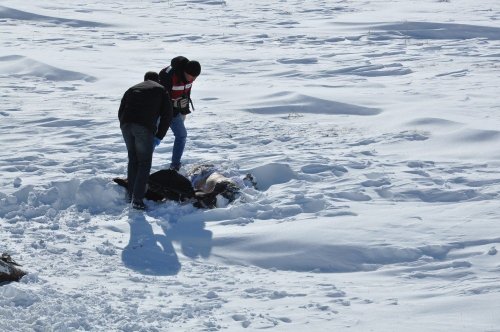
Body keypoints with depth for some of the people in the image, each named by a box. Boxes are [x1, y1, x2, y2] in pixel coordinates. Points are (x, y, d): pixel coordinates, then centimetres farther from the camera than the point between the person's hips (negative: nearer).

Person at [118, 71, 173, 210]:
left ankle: (131, 193, 25)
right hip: (145, 127, -4)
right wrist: (158, 137, 15)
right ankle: (137, 199, -6)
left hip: (126, 125, 4)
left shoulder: (132, 89, 30)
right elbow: (167, 115, 12)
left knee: (133, 159, 22)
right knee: (144, 163, 3)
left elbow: (120, 111, 24)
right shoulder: (160, 90, 20)